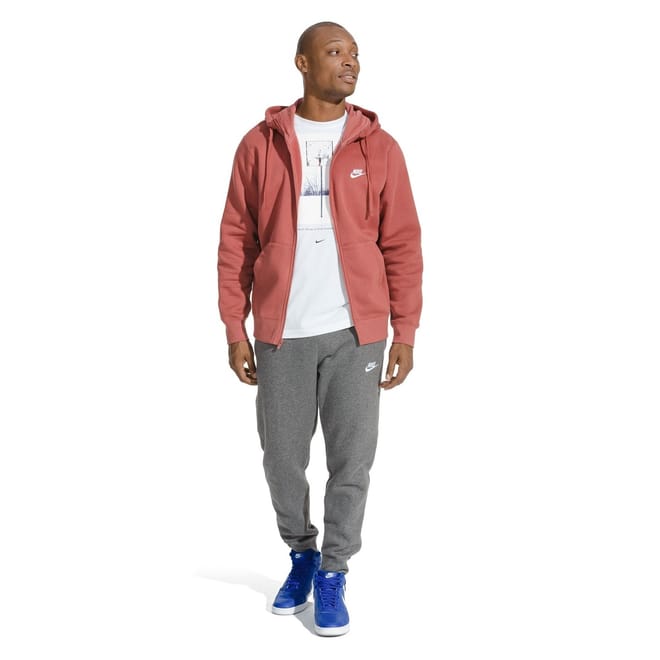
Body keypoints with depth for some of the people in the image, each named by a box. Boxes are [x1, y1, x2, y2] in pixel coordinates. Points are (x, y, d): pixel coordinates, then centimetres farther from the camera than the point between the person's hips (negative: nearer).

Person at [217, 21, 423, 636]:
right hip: (280, 333, 1)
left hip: (356, 332, 0)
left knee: (351, 459, 4)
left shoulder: (378, 147, 3)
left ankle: (332, 576, 22)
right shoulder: (260, 145, 3)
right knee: (282, 457, 10)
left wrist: (404, 331, -2)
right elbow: (236, 240, 3)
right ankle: (301, 555, 35)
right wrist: (234, 329, 0)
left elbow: (402, 245, 2)